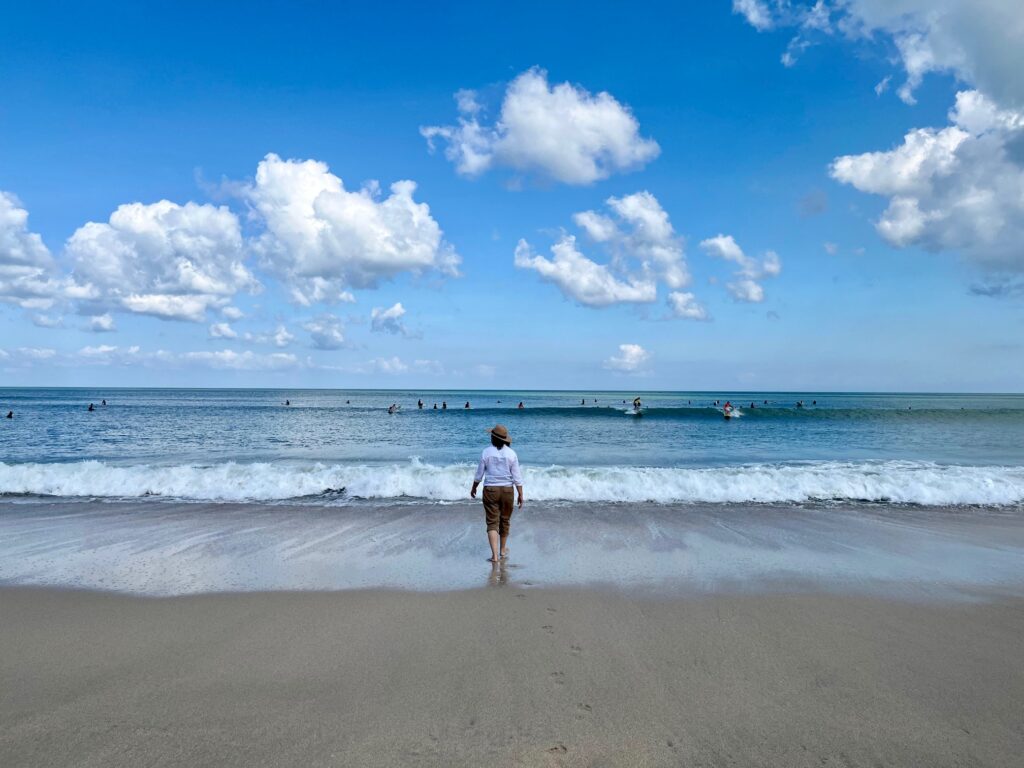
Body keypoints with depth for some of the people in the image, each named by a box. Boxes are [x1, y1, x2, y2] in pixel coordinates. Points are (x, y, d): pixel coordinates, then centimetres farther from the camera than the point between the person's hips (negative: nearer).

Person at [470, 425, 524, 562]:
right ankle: (503, 550, 34)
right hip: (507, 490, 1)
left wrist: (473, 488, 16)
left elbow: (479, 474, 0)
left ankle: (495, 555, -10)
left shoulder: (486, 452, -7)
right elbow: (517, 477, -5)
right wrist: (520, 495, 1)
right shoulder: (511, 454, -5)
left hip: (490, 490, -1)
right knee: (505, 520, 18)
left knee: (492, 522, 1)